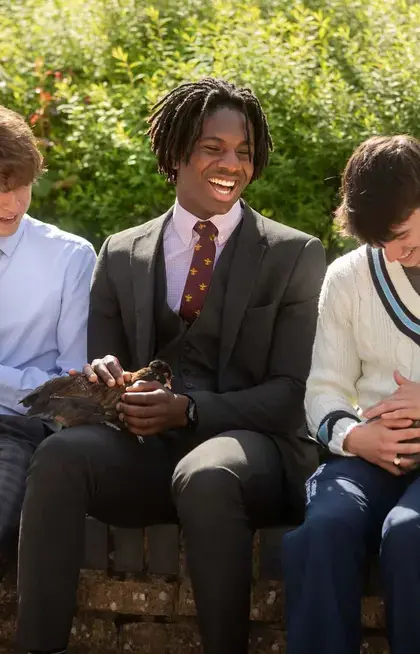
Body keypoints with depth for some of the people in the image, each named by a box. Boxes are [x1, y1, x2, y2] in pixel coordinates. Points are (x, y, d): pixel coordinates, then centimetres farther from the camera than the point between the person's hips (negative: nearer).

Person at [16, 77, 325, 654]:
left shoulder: (296, 256, 7)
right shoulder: (121, 256, 16)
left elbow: (292, 392, 1)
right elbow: (102, 365, 18)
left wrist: (190, 409, -15)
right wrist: (103, 378, -9)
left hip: (247, 447, -2)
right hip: (146, 451, 3)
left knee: (206, 476, -38)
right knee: (60, 455, -29)